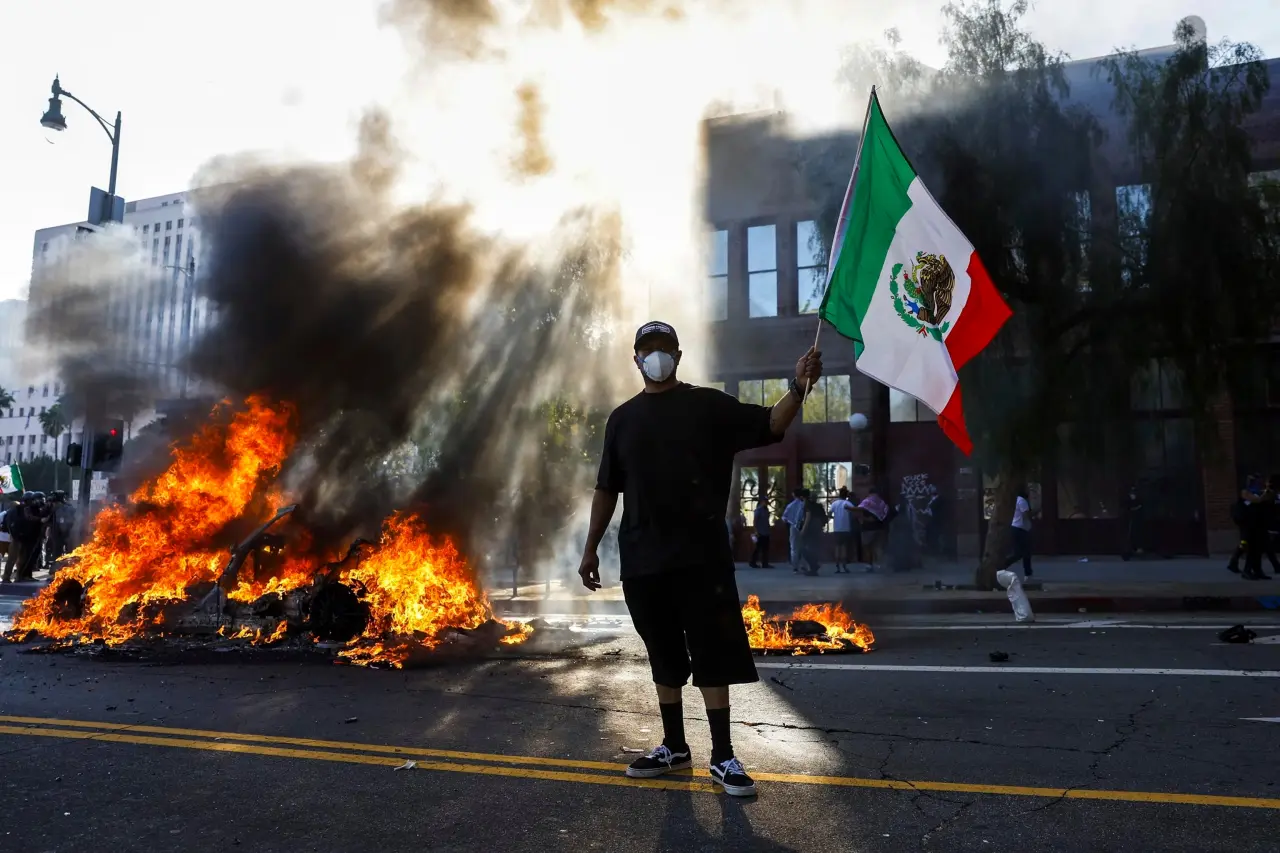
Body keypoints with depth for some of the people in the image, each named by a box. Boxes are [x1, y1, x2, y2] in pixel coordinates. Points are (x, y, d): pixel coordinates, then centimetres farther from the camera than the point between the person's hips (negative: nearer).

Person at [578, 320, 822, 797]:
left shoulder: (708, 406, 3)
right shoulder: (623, 418, 12)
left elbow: (771, 424, -7)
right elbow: (607, 489, 14)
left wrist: (798, 387, -25)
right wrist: (591, 549, 11)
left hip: (701, 557, -3)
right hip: (642, 560, 3)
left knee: (713, 655, 0)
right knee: (665, 658, 13)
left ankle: (722, 757, 8)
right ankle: (674, 747, 26)